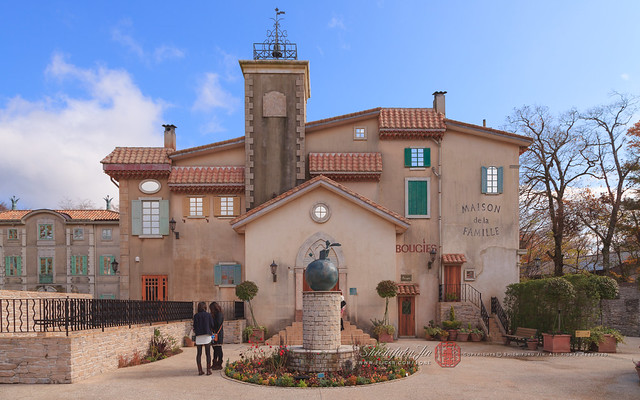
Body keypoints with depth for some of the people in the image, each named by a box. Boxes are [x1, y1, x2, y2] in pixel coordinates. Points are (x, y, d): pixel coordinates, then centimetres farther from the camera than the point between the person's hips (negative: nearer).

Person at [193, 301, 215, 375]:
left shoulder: (196, 316, 0)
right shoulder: (208, 315, -1)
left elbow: (195, 326, -1)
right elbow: (212, 325, 1)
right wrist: (211, 331, 21)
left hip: (198, 336, 1)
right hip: (207, 335, -1)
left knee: (199, 353, 7)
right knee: (208, 353, 4)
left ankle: (200, 370, 6)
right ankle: (208, 370, 3)